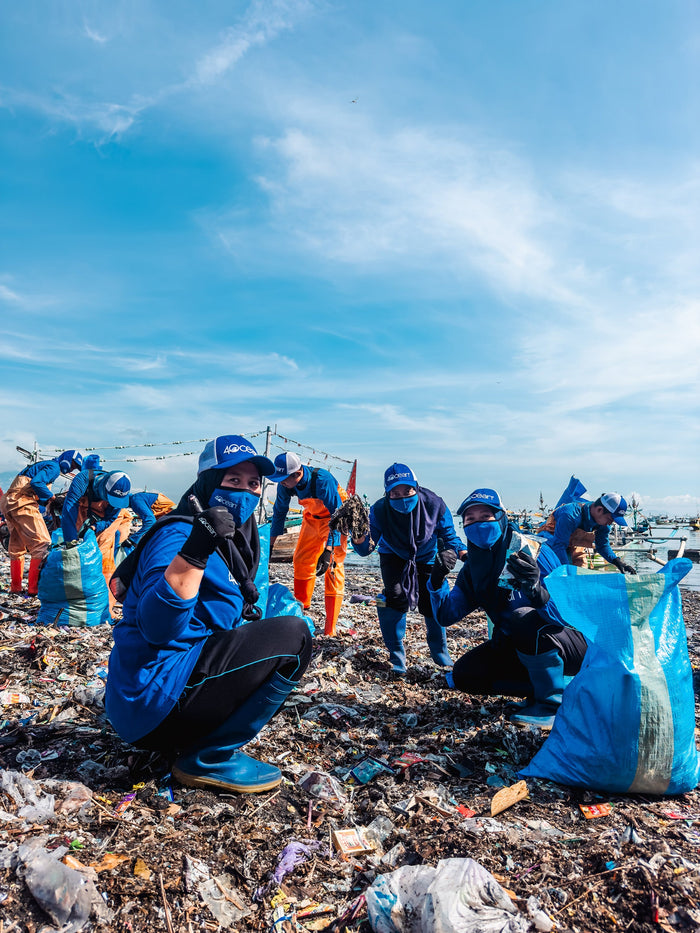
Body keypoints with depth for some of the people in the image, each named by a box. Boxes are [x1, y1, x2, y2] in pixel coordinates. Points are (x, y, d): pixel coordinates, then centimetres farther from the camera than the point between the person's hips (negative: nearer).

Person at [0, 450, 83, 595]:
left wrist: (48, 502, 12)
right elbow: (36, 482, -20)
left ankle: (15, 588, 27)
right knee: (42, 544, -10)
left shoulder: (44, 465, 28)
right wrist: (52, 497, -12)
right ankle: (34, 588, -11)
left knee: (16, 547, 18)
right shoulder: (53, 467, -3)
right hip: (23, 503, -11)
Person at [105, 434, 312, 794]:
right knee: (293, 637, -16)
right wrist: (194, 551, -40)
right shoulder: (179, 534, -16)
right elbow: (156, 627, -31)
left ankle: (197, 738, 14)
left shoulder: (233, 539, 13)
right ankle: (208, 759, -8)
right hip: (154, 697, -10)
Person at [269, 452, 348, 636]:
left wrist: (329, 550, -40)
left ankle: (330, 630, -10)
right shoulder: (285, 484, -16)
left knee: (332, 567, -13)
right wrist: (271, 541, 4)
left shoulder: (323, 481, -36)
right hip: (312, 518, 7)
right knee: (301, 561, 6)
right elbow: (280, 511, 2)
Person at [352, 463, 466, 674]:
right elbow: (367, 548, -30)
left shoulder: (433, 504, -28)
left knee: (433, 601, -4)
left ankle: (440, 652, 25)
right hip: (394, 556, 0)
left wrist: (459, 551, -29)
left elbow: (448, 535, -11)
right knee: (396, 598, -18)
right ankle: (396, 656, 2)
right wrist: (359, 540, -53)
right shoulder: (380, 510, -30)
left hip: (427, 558, 1)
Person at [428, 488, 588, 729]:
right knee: (462, 675, -6)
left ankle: (552, 701, -14)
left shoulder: (533, 553, -21)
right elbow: (446, 616, -2)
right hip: (516, 647, 7)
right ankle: (549, 683, 4)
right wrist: (437, 580, -20)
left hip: (573, 644, -7)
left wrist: (537, 591, -47)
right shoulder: (473, 568, -2)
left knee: (523, 618, -36)